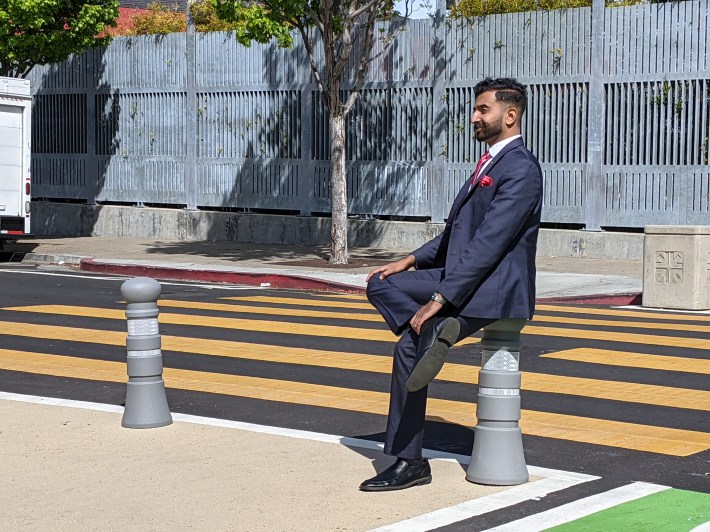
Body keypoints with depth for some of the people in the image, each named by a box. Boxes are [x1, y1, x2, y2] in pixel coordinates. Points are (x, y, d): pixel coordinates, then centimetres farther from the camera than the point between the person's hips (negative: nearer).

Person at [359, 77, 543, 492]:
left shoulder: (521, 169, -15)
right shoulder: (490, 163, 17)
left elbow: (488, 243, -23)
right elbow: (456, 233, 23)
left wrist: (439, 299, -25)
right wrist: (411, 261, 9)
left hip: (495, 289, -10)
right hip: (464, 278, 10)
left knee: (411, 347, -18)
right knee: (381, 285, -3)